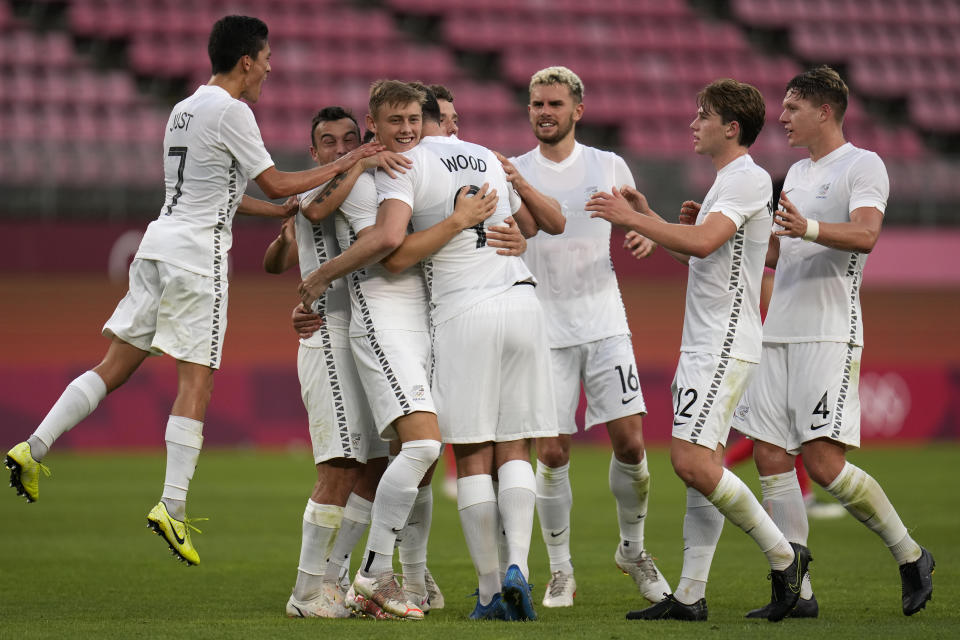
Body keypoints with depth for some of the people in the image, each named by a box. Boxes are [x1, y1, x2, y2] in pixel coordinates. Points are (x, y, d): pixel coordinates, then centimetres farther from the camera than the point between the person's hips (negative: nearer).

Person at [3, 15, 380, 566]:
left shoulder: (185, 109, 18)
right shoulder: (231, 111, -10)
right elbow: (277, 183, -9)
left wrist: (280, 212, 28)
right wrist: (348, 162, -3)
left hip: (161, 240, 8)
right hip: (198, 251, -8)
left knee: (116, 365, 10)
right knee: (196, 380, -6)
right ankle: (173, 505, -11)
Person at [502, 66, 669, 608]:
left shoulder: (609, 167, 6)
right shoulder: (512, 173, 2)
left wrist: (644, 233, -3)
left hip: (605, 324, 1)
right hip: (546, 331, -1)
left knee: (630, 441, -5)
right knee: (552, 453, -3)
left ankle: (633, 549, 17)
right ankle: (561, 572, 9)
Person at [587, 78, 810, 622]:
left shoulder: (749, 178, -12)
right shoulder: (727, 181, 19)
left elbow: (702, 243, -25)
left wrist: (633, 219, -18)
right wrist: (648, 217, 21)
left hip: (727, 345, -10)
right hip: (703, 344, 10)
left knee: (692, 461, -17)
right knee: (701, 465, 6)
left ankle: (783, 555, -6)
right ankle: (691, 595, 6)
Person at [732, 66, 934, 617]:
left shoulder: (864, 166, -4)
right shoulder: (797, 173, 22)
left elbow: (865, 235, -22)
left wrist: (809, 227, -39)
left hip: (830, 334, -8)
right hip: (778, 335, 8)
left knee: (824, 461, -14)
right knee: (771, 458, 0)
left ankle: (911, 556, 4)